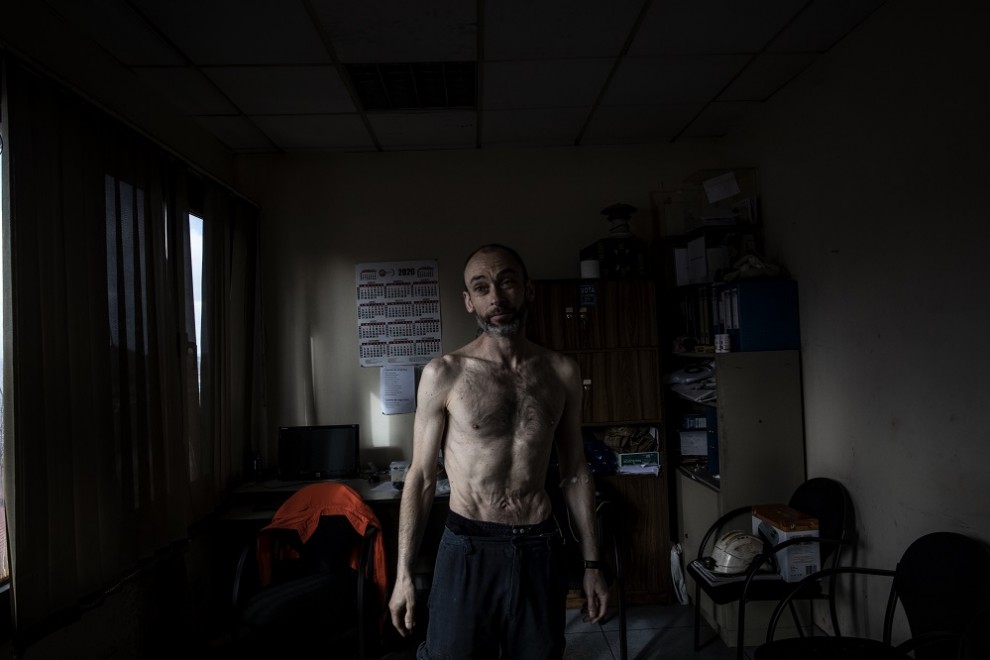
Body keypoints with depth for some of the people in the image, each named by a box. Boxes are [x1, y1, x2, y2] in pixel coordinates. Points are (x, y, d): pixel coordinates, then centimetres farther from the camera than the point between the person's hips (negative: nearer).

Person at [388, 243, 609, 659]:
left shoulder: (562, 372, 1)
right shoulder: (443, 374, -6)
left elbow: (575, 473, 7)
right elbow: (421, 476, -2)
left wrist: (592, 564, 7)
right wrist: (404, 573, -3)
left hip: (540, 549, 2)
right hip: (468, 550, -2)